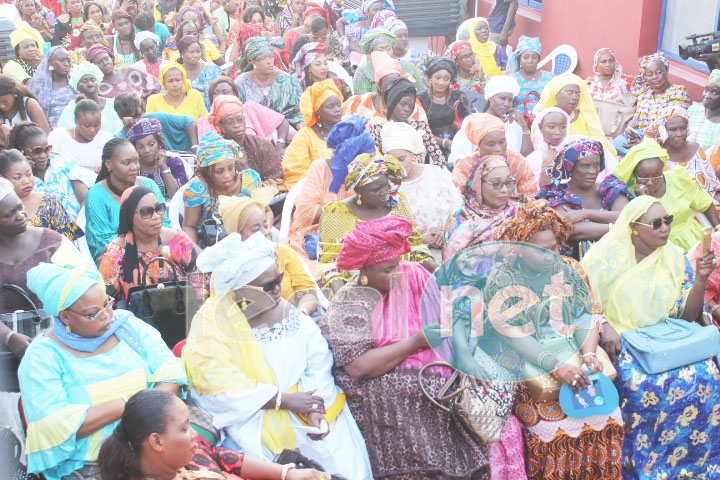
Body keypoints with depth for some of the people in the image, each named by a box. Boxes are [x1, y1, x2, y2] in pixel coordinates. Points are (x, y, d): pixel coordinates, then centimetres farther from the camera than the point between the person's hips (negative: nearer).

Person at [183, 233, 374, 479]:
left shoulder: (290, 313, 3)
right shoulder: (212, 321, -8)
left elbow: (318, 363, -4)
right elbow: (216, 384, -18)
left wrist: (315, 409, -23)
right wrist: (284, 400, -19)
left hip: (302, 407, 3)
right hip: (248, 419, -3)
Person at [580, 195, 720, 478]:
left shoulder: (675, 258, 8)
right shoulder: (606, 256, -3)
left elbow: (688, 315, 7)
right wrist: (605, 327, -20)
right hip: (618, 340, -3)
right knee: (643, 383, -33)